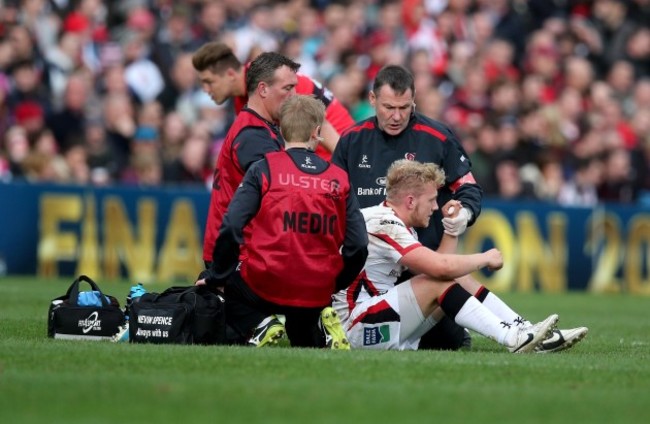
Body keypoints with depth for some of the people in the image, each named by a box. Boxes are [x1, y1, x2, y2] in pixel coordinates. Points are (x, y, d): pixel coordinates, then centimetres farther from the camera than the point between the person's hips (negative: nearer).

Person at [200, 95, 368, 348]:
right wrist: (333, 286, 16)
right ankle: (321, 326, 1)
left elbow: (231, 229, -12)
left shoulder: (264, 169, -5)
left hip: (262, 285, -5)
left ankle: (258, 326, -6)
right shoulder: (339, 179, 3)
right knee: (304, 343, 33)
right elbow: (358, 245, 0)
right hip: (316, 294, 5)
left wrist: (215, 278, 1)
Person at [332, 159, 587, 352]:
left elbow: (438, 266, 14)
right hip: (357, 326, -10)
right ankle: (512, 339, -22)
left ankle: (523, 330, -2)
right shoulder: (384, 225, -18)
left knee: (459, 280, 4)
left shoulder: (398, 225, 15)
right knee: (437, 283, -21)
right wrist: (486, 258, -12)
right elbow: (441, 267, -27)